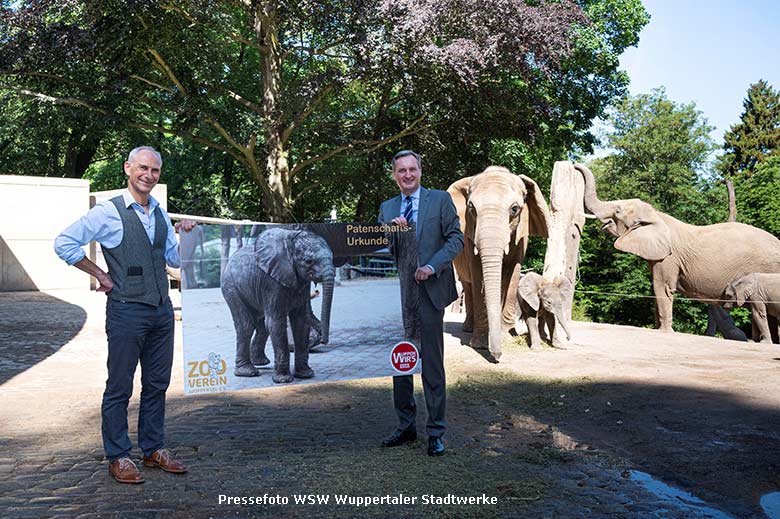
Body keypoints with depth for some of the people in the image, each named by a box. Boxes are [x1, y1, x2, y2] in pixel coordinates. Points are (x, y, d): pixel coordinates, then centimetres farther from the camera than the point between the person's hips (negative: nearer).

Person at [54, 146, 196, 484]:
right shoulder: (108, 212, -7)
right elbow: (64, 243, -9)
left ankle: (153, 449, 25)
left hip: (162, 309, 7)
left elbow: (175, 259, 18)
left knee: (157, 384, 13)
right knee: (120, 387, 3)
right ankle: (118, 457, 15)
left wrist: (185, 235, 0)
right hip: (126, 310, -6)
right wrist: (101, 275, -7)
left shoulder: (161, 214, 13)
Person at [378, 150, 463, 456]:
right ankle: (405, 427, 20)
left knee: (432, 365, 1)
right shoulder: (387, 208, 15)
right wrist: (392, 230, -10)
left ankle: (435, 432, 10)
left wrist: (432, 266, -13)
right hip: (398, 293, 4)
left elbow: (456, 238, -1)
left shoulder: (440, 199, 4)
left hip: (430, 292, -3)